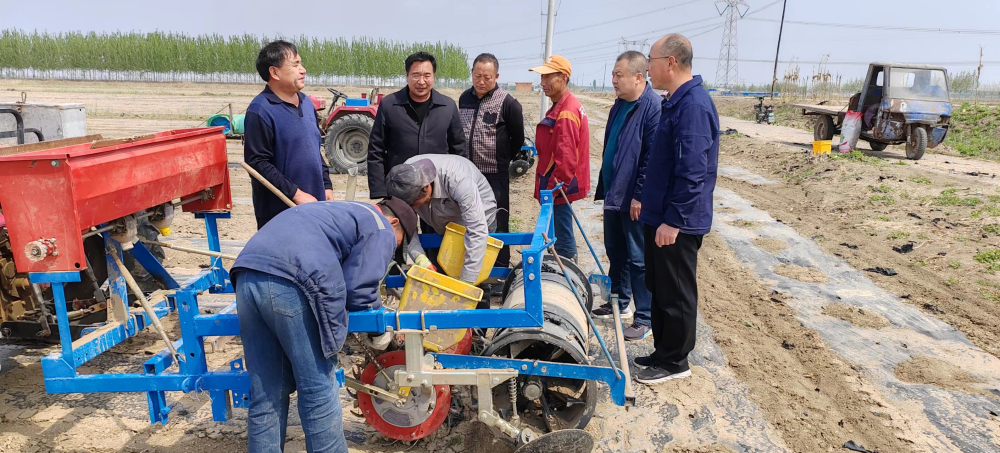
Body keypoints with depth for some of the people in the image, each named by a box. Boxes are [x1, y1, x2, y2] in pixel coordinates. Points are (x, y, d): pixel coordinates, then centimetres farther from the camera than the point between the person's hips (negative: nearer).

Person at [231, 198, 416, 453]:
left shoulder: (341, 213, 36)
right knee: (318, 391, 4)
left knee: (266, 395, 15)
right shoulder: (380, 230, 11)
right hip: (291, 281, -8)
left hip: (247, 273, 8)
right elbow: (358, 289, 1)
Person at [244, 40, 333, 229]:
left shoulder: (306, 103, 10)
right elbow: (257, 163, -18)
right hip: (279, 212, -7)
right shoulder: (260, 111, -14)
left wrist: (326, 185, 12)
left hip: (313, 206, 8)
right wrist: (296, 194, -20)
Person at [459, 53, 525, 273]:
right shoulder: (464, 98, 7)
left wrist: (500, 159, 4)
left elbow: (518, 139, -1)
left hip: (494, 175, -5)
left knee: (497, 225, 1)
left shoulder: (507, 102, -10)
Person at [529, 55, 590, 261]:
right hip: (561, 186, 10)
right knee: (562, 237, 19)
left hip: (559, 188, -10)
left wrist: (553, 187, -17)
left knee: (563, 240, -2)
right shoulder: (564, 106, 14)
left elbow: (565, 157, -24)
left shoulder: (565, 113, -20)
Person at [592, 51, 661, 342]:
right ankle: (620, 302, 35)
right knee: (615, 251, 19)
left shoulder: (653, 107, -17)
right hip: (614, 195, 9)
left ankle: (644, 318, 11)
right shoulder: (619, 106, 11)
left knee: (638, 259, 0)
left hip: (634, 200, -9)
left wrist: (639, 196, -19)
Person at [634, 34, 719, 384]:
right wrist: (650, 204, 22)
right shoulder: (677, 102, 12)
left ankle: (675, 362, 18)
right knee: (658, 288, 18)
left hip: (677, 223, -10)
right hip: (661, 216, 10)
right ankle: (663, 351, 31)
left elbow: (692, 172, -24)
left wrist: (674, 220, -22)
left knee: (676, 294, 3)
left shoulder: (693, 105, -20)